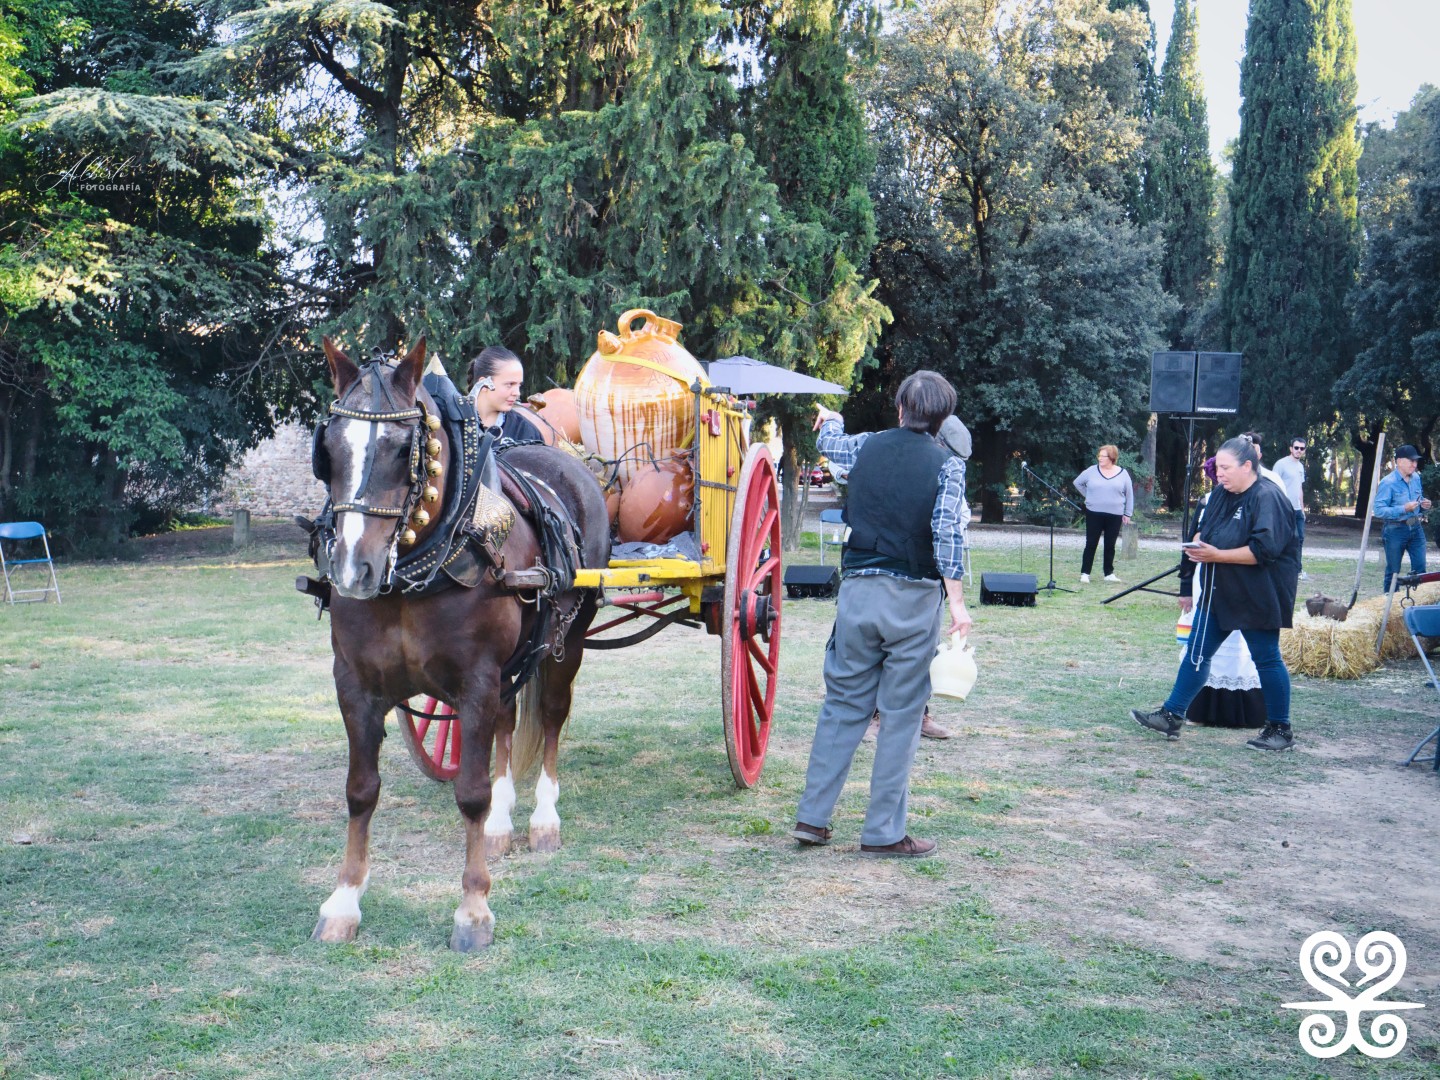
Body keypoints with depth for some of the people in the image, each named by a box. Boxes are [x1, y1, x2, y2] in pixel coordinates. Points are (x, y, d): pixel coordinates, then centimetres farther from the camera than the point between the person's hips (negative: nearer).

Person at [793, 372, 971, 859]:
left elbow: (830, 442, 30)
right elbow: (948, 536, -16)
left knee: (842, 704, 13)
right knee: (901, 716, 4)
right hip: (913, 599, -3)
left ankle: (812, 816, 15)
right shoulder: (948, 465, -4)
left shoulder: (866, 446, 7)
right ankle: (883, 832, 8)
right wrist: (957, 603, -16)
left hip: (858, 590, 4)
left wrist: (829, 421, 52)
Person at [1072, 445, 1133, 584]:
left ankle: (1109, 573, 16)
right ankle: (1085, 573, 1)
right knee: (1091, 544, -1)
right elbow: (1077, 482, 14)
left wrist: (1128, 513, 4)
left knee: (1110, 546, 7)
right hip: (1094, 514, -1)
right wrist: (1088, 496, 5)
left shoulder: (1122, 474, 2)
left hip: (1115, 516, 1)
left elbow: (1129, 494, 8)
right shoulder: (1092, 471, 1)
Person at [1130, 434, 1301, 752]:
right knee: (1197, 652, 8)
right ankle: (1172, 716, 13)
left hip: (1257, 598, -8)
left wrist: (1216, 555, -25)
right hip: (1219, 594, 8)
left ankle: (1280, 729, 15)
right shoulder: (1221, 495, 9)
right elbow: (1205, 529, 21)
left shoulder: (1268, 498, -17)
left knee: (1267, 659, 3)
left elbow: (1263, 549, -26)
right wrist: (1198, 543, -3)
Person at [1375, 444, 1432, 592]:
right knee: (1393, 572, 4)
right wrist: (1404, 509, -26)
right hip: (1395, 531, -6)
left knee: (1420, 568, 3)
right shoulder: (1388, 483, -14)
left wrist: (1423, 505, 0)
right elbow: (1379, 510, -19)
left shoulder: (1416, 478, 8)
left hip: (1416, 529, 6)